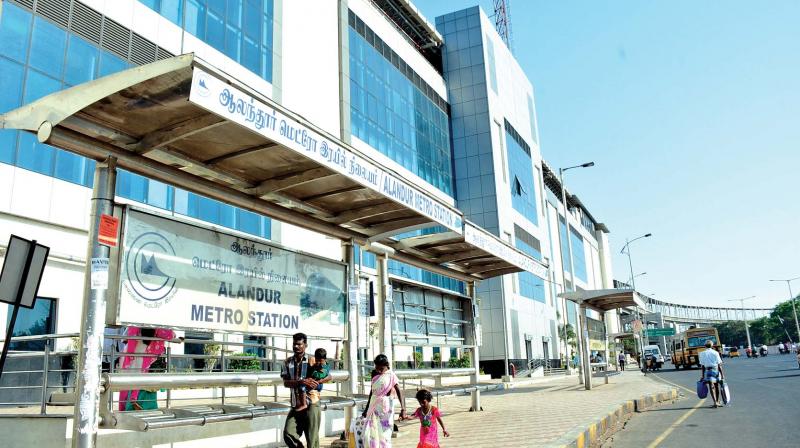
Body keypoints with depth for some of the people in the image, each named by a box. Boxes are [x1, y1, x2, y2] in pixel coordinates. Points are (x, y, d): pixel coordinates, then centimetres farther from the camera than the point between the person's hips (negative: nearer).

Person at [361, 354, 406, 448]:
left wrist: (403, 409, -33)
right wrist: (367, 408, 22)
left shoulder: (391, 376, -11)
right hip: (373, 407, 5)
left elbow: (399, 392, -20)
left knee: (384, 435, -1)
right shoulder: (374, 374, 7)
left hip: (385, 408, -5)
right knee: (369, 434, 1)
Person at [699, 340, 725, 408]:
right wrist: (722, 373, 3)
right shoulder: (715, 353, 1)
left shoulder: (703, 353, 1)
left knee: (711, 387, -6)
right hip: (716, 370, 2)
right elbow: (719, 364, -2)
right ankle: (717, 401, 28)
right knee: (716, 386, 16)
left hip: (708, 370, -2)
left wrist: (702, 375, 4)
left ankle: (715, 402, -18)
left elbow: (702, 365, 0)